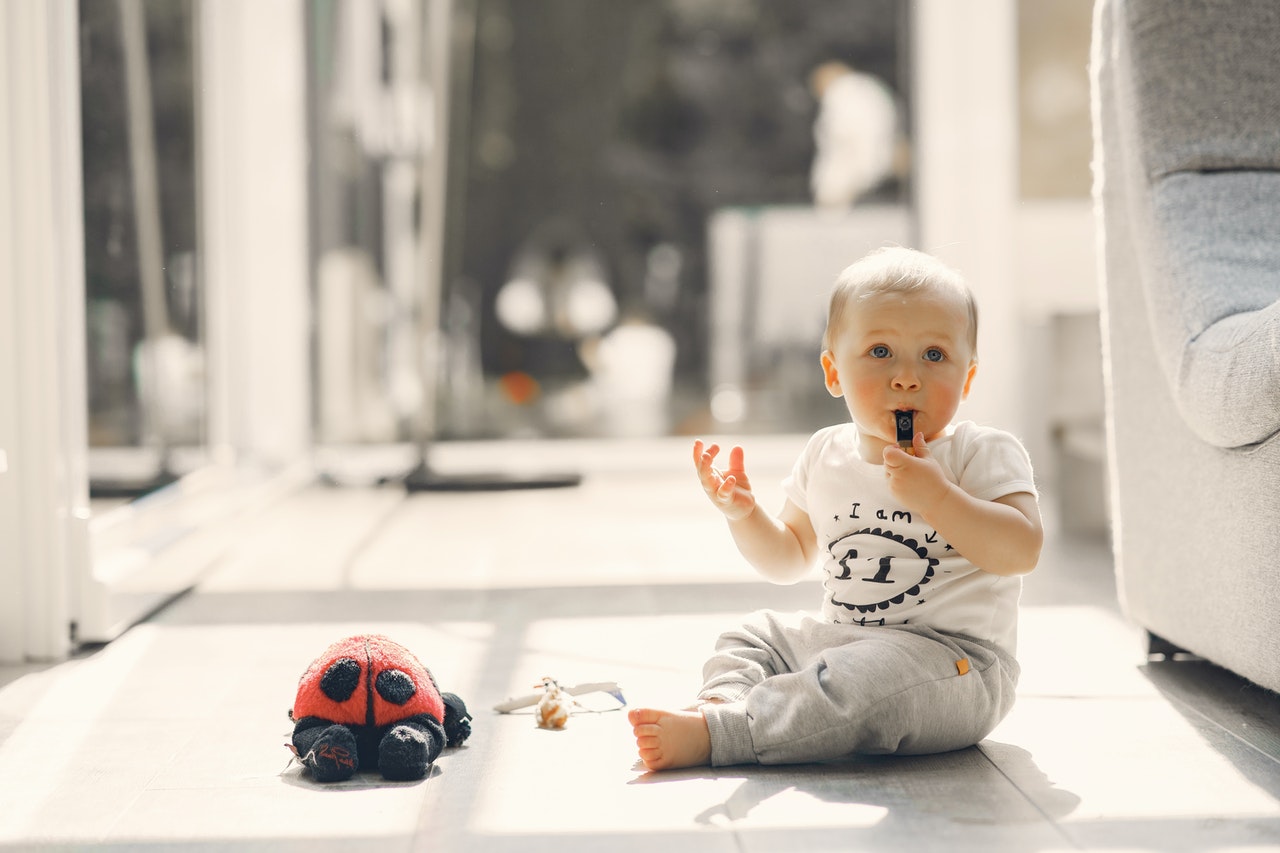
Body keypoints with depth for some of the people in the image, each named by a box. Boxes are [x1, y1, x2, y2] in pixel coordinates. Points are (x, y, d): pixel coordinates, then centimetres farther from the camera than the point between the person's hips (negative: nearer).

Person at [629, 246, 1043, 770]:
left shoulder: (984, 454, -8)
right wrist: (742, 514, -2)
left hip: (955, 665, -7)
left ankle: (717, 733, -33)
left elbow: (1022, 551, -21)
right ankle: (725, 701, -19)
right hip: (842, 642, 7)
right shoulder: (827, 456, 8)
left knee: (866, 674, -33)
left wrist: (936, 496, -29)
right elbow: (789, 560, 18)